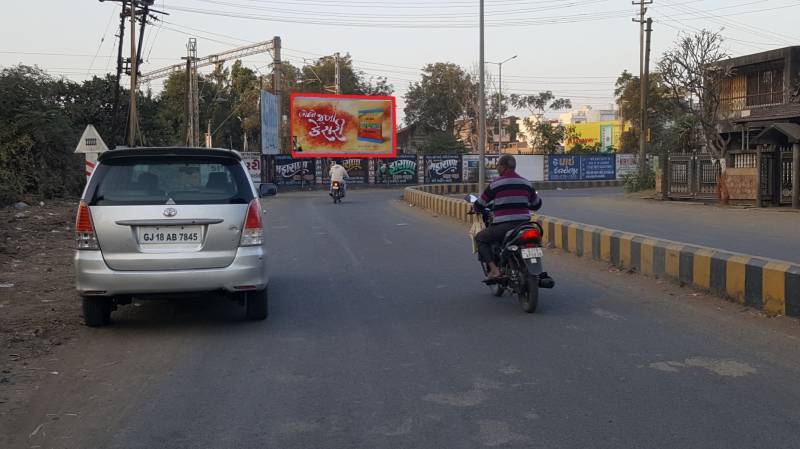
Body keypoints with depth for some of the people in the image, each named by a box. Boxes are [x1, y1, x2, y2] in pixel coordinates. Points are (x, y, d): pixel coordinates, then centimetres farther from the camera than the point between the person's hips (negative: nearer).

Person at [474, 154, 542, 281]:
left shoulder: (496, 184, -3)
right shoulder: (526, 183, 11)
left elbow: (479, 205, 3)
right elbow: (537, 204, 23)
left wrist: (480, 209, 28)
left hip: (503, 226, -5)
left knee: (480, 238, 17)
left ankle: (493, 269, 0)